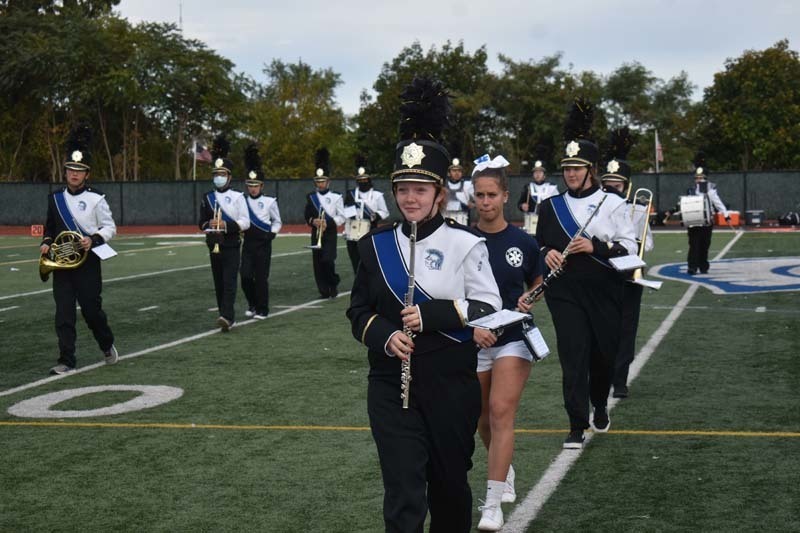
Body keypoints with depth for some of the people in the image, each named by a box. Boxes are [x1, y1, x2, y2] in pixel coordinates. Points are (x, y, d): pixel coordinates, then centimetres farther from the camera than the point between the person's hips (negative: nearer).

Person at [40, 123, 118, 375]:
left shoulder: (96, 199, -5)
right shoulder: (55, 198, 7)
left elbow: (110, 227, -1)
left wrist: (93, 240, -18)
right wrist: (46, 242, 0)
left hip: (87, 261, -3)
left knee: (91, 310, 3)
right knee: (63, 313, -1)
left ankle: (107, 346, 29)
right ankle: (66, 361, 3)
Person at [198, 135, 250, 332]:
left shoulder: (237, 197, -3)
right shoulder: (207, 198, 8)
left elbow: (245, 222, -5)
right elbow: (201, 222, 11)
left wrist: (227, 225, -20)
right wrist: (209, 224, -12)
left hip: (231, 246, -4)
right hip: (214, 246, 4)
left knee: (229, 282, -13)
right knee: (219, 283, 8)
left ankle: (227, 317, -22)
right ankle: (227, 317, 18)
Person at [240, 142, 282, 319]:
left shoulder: (270, 202, -2)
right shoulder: (242, 201, 4)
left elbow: (277, 222, 7)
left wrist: (271, 234, -6)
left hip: (263, 244, -2)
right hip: (248, 243, 3)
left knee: (261, 277, -1)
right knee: (245, 276, -4)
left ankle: (262, 310, 9)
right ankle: (252, 304, 17)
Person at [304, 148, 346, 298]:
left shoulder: (336, 197, 0)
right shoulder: (311, 197, 9)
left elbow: (341, 217, -1)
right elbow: (307, 215, 10)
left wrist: (328, 222, -16)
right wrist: (313, 221, -11)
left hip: (330, 233, -3)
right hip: (315, 233, 3)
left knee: (328, 260, -15)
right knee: (318, 262, 1)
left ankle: (334, 284, 8)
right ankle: (324, 290, 9)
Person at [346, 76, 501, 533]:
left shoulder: (465, 243, -7)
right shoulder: (377, 245, 3)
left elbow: (489, 309, -9)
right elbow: (359, 311, 7)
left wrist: (431, 313, -22)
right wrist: (385, 336, -14)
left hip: (452, 387, -1)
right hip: (392, 388, 1)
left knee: (449, 486, 17)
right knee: (403, 496, -5)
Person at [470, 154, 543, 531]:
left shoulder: (523, 242, -2)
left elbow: (537, 286, 12)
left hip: (514, 340, -2)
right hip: (473, 343, 2)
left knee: (501, 413, -14)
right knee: (482, 422, 12)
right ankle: (506, 470, 42)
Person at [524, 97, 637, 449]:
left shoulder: (613, 204, 0)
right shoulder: (550, 207, 6)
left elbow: (630, 248, -2)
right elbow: (538, 244, 17)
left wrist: (595, 246, -17)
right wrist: (546, 253, -6)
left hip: (605, 293, 0)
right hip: (565, 294, 0)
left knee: (604, 355, 13)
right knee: (573, 357, -10)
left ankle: (600, 406, 41)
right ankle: (577, 427, -6)